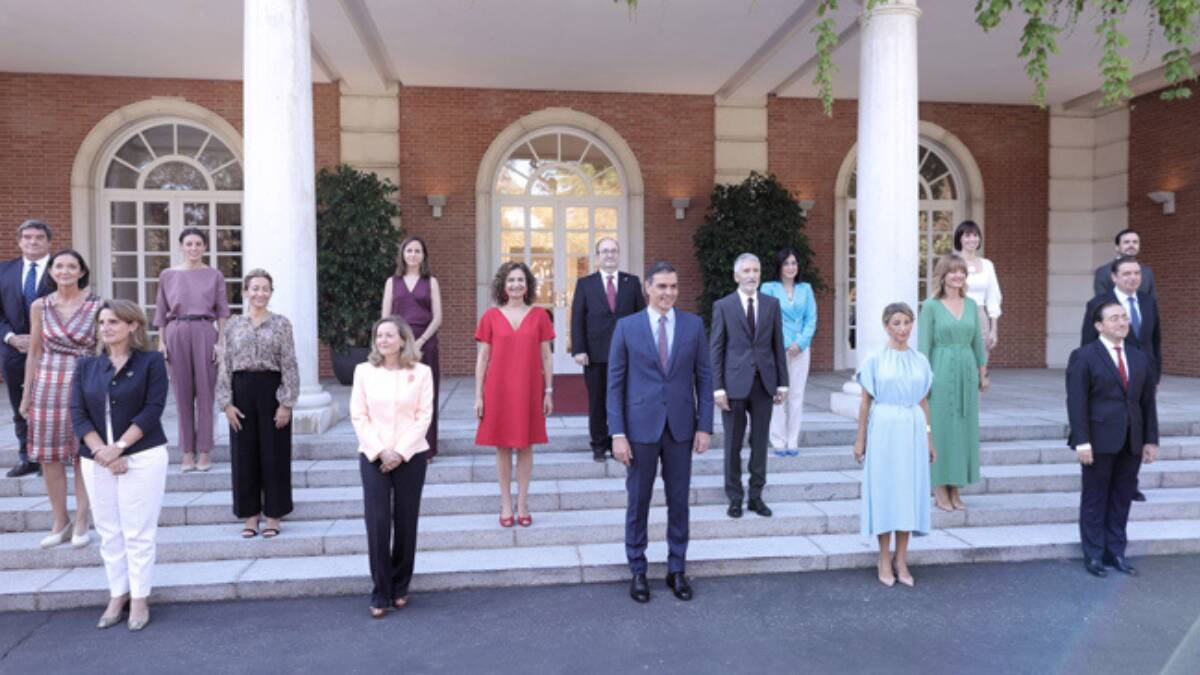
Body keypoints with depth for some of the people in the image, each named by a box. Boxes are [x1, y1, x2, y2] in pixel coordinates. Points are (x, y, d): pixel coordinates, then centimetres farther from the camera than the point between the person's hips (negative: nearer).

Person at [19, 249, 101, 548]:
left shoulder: (96, 305, -3)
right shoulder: (39, 307, 5)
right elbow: (35, 352, 10)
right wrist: (26, 394, 9)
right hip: (48, 386, 3)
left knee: (83, 456, 3)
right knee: (49, 457, 6)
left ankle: (81, 522, 16)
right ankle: (60, 522, 20)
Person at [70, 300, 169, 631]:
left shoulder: (151, 361, -3)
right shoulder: (87, 365, 9)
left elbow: (153, 409, -10)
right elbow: (77, 412, 2)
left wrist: (119, 447, -16)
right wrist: (101, 450, -11)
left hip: (143, 457, -4)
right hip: (96, 460, 4)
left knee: (138, 532, 0)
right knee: (108, 532, 11)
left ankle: (140, 598, 12)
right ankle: (117, 594, 23)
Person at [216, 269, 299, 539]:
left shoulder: (281, 323, -1)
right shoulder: (234, 324, 6)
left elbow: (289, 365, -4)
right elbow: (225, 365, 5)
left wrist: (286, 403, -10)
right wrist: (226, 402, -2)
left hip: (271, 390, -2)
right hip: (242, 391, 2)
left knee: (274, 454, 3)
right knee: (244, 455, 7)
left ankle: (273, 515, 16)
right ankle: (250, 515, 20)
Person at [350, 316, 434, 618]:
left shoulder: (421, 372, 1)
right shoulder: (364, 371, 4)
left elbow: (424, 416, -3)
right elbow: (358, 415, 1)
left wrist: (400, 452, -11)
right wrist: (380, 450, -10)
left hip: (411, 456, 0)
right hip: (373, 456, 0)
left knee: (405, 522, 6)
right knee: (377, 522, -4)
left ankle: (400, 588, 23)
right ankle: (380, 594, 7)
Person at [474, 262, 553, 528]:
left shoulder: (539, 315, 2)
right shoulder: (491, 316, 1)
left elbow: (546, 356, 4)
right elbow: (482, 358, 3)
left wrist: (548, 391, 1)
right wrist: (478, 395, -1)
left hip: (529, 390, 0)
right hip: (498, 390, 0)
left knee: (525, 446, 7)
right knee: (502, 447, 6)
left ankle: (523, 503, 17)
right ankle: (506, 504, 17)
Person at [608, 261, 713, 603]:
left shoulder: (693, 324, 2)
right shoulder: (627, 326, -3)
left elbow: (704, 378, 5)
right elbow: (615, 383, -3)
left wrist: (705, 426, -1)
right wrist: (617, 434, -8)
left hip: (680, 428, 2)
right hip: (640, 428, -1)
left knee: (678, 502, 11)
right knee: (638, 502, 8)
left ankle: (677, 569, 26)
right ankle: (638, 571, 24)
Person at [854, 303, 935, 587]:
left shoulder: (920, 360, 6)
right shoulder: (875, 360, -3)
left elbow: (924, 402, 11)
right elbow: (866, 401, 0)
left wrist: (929, 439, 11)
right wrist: (860, 439, -2)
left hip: (912, 430, 3)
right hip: (884, 429, -3)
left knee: (909, 490, 7)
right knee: (884, 490, 3)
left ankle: (901, 560, 18)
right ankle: (884, 560, 15)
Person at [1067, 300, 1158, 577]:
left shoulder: (1140, 358, 12)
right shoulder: (1084, 357, -5)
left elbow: (1148, 401, 13)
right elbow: (1076, 403, -10)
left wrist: (1151, 440, 8)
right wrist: (1082, 441, -15)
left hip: (1131, 444, 5)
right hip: (1100, 442, -5)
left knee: (1122, 500, 11)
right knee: (1095, 500, 5)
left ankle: (1115, 553, 22)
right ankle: (1093, 555, 15)